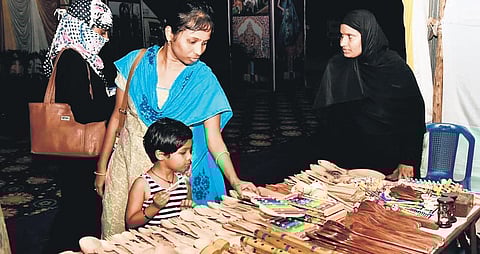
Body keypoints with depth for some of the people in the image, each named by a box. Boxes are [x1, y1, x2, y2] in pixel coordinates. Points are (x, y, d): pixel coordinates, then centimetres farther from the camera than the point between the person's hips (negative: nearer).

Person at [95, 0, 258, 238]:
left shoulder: (203, 79, -7)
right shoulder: (135, 63, -5)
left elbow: (214, 138, -8)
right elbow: (118, 116, 4)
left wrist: (234, 181, -20)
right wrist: (102, 168, 8)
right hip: (127, 163, 1)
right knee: (117, 234, 9)